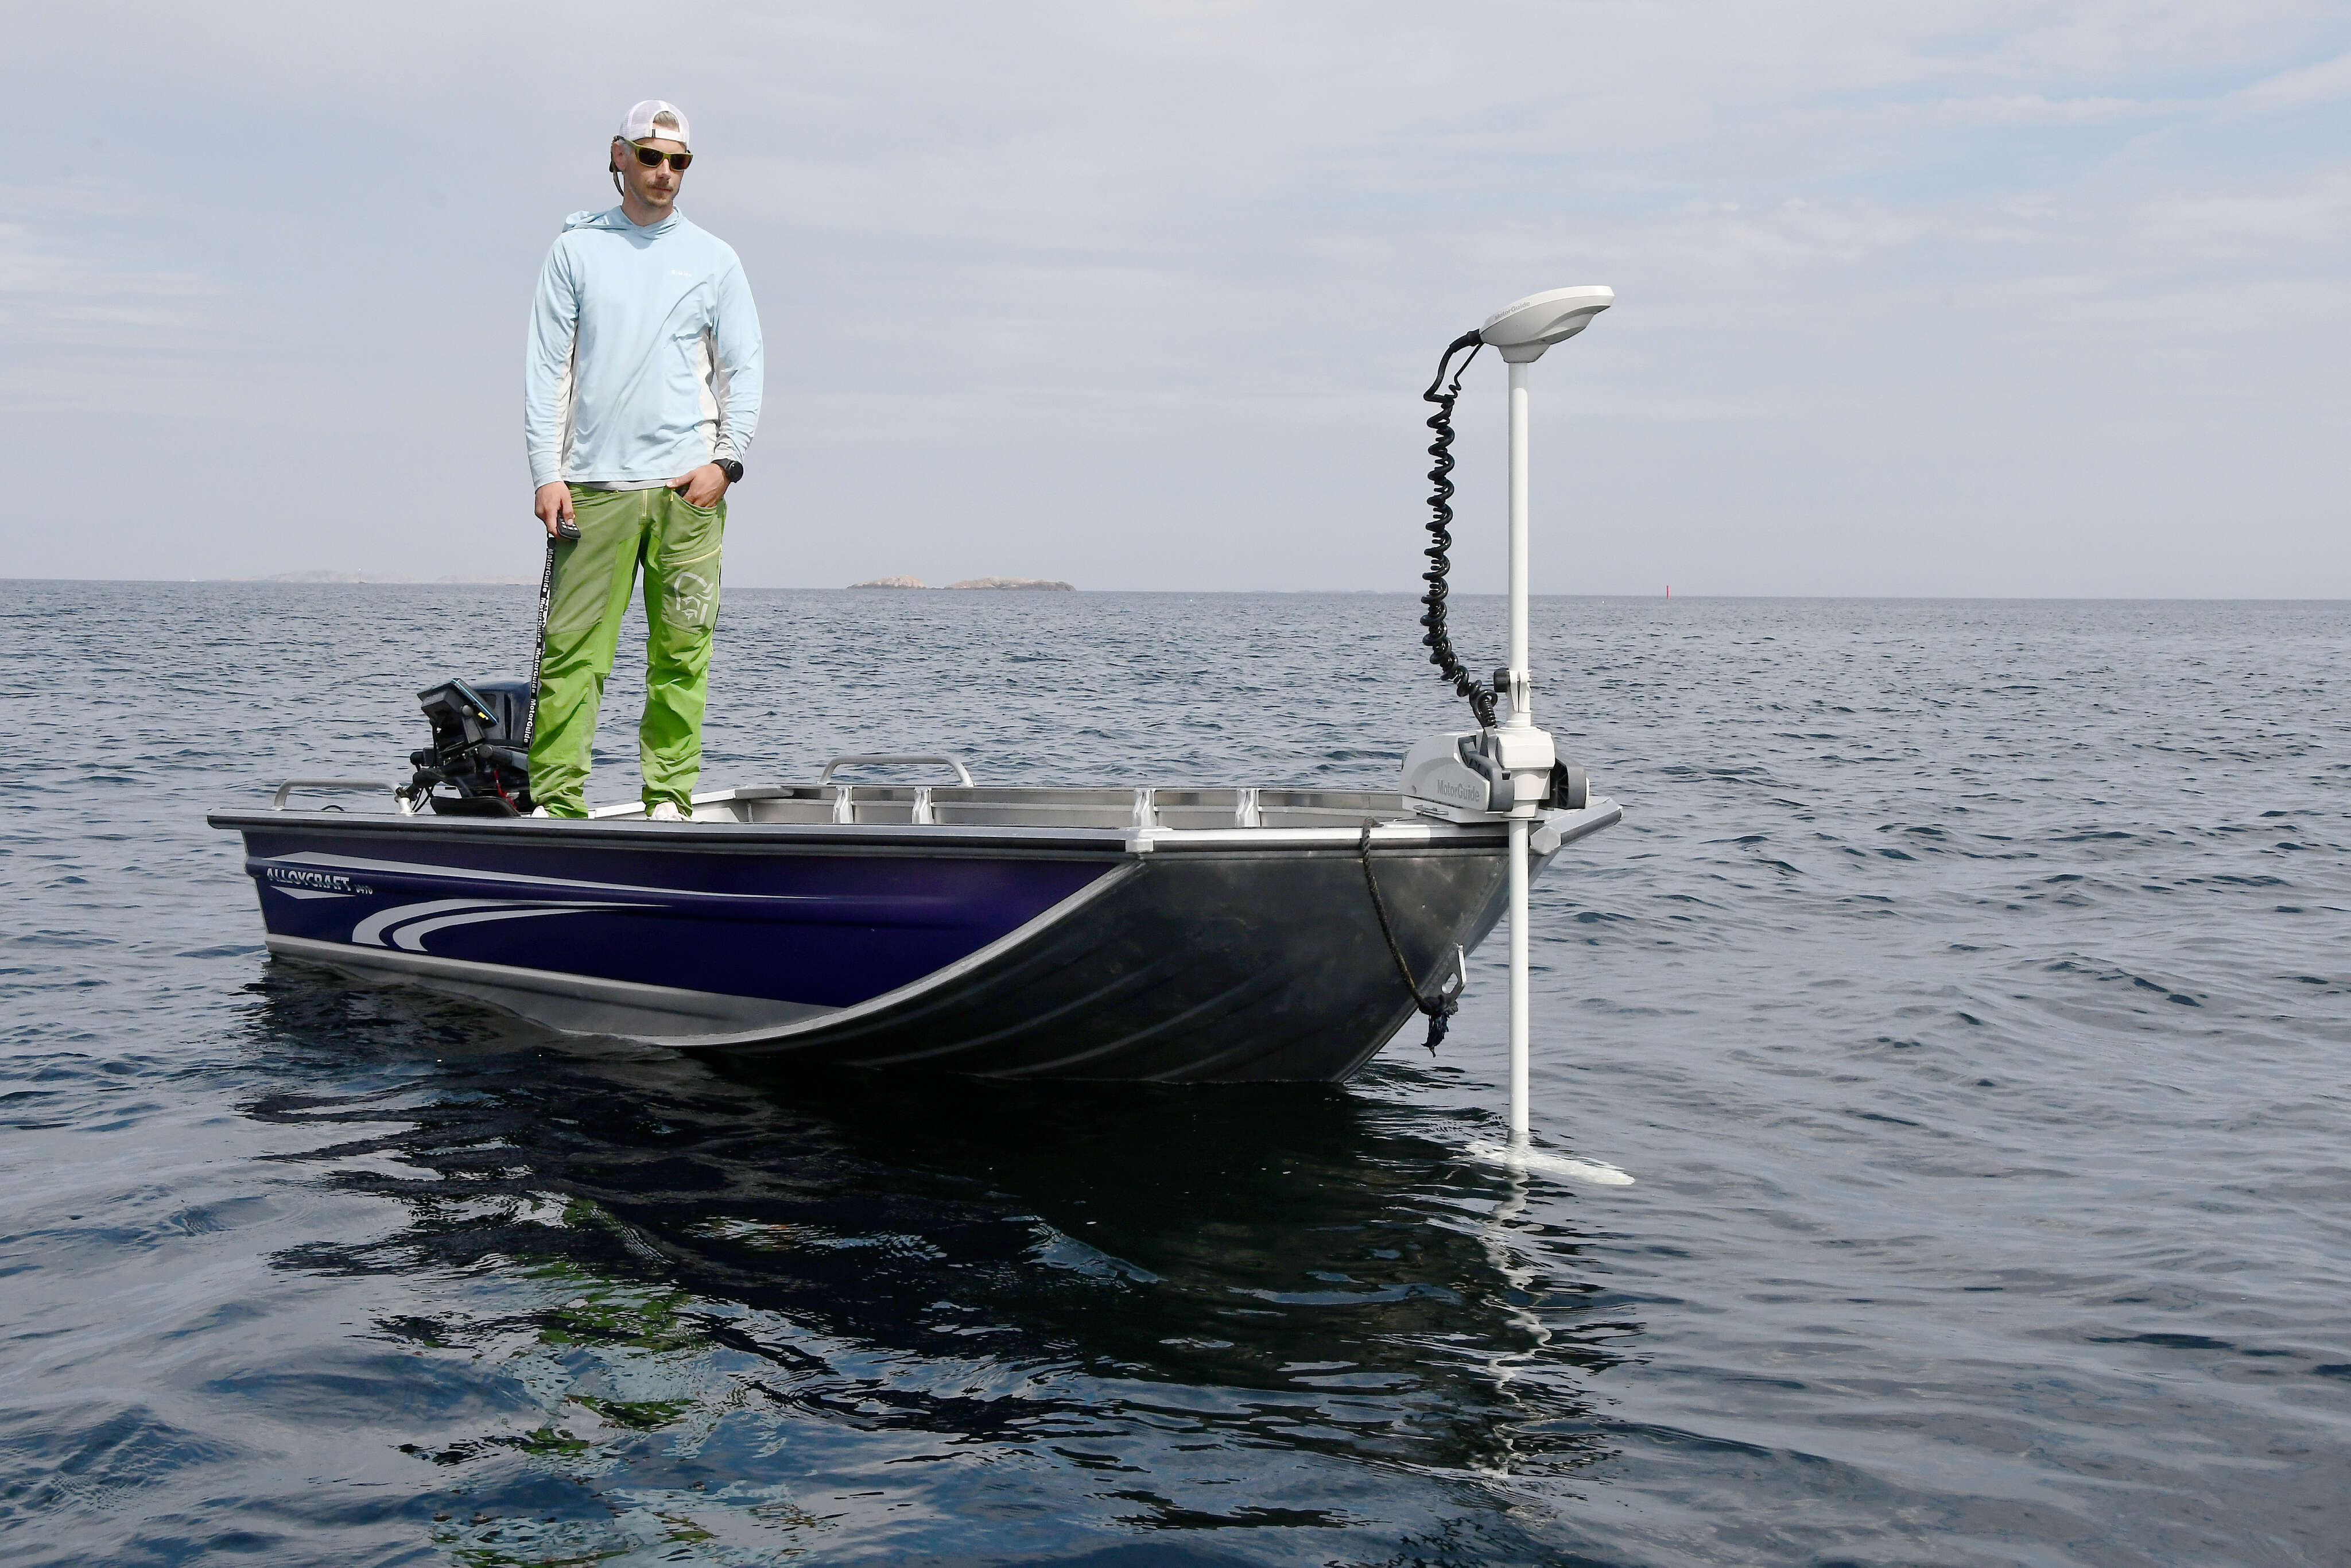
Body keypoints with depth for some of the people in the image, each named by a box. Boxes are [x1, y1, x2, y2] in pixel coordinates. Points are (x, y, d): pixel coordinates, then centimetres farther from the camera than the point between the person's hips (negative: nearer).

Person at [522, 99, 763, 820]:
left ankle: (670, 795, 5)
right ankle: (556, 797, -2)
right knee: (571, 647, -5)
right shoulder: (576, 248, 10)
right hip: (593, 484, 0)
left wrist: (726, 461, -4)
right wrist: (547, 473, -2)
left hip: (688, 486, 0)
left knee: (682, 651, -1)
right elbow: (547, 366, 7)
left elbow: (743, 369, 10)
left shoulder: (713, 259, 12)